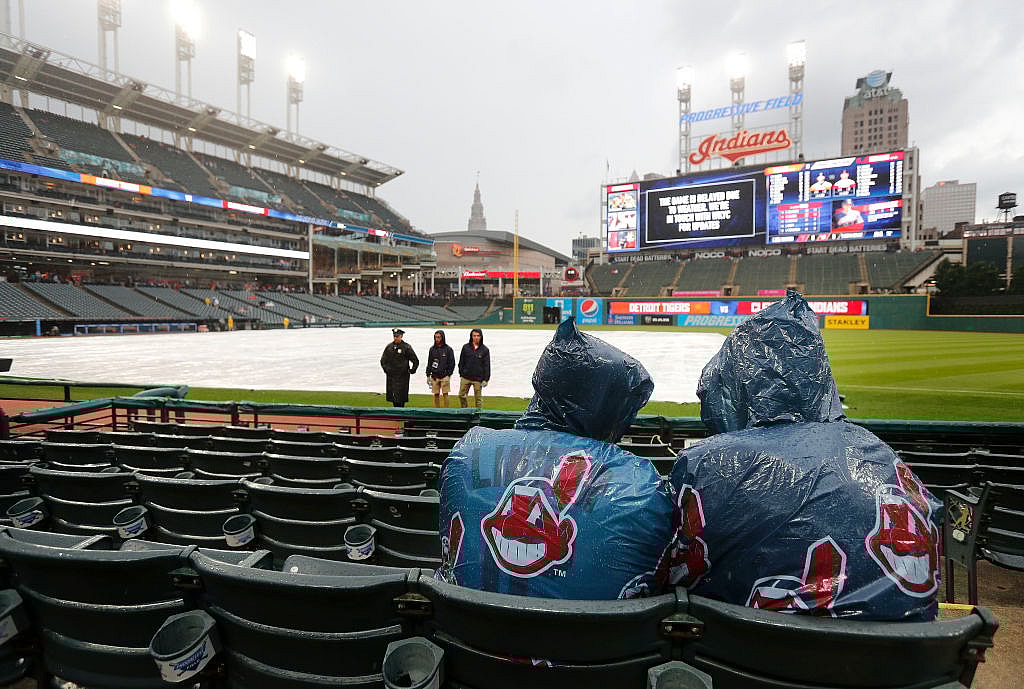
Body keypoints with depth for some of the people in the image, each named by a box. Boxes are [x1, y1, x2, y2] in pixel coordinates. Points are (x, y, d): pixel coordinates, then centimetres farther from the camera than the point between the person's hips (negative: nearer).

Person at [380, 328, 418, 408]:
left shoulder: (406, 347, -4)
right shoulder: (389, 347, 9)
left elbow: (416, 361, 2)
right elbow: (383, 360, 21)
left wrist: (411, 370, -1)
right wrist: (386, 369, 11)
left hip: (402, 376, -4)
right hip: (391, 376, 5)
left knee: (401, 398, -7)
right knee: (393, 396, 6)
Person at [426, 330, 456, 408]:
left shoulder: (448, 349, 0)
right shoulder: (432, 349, 9)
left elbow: (452, 363, 1)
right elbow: (429, 363, 13)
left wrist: (448, 374, -6)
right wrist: (428, 375, 8)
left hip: (445, 376, -3)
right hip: (434, 376, 3)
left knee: (445, 394, -4)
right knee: (436, 395, 5)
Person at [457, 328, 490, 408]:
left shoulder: (485, 349, -1)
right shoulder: (465, 347, 2)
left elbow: (487, 366, -1)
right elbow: (461, 362, 9)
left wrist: (485, 379, -6)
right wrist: (461, 374, 5)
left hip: (478, 379, -2)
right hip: (465, 378, 2)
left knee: (478, 398, 5)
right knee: (461, 395, 7)